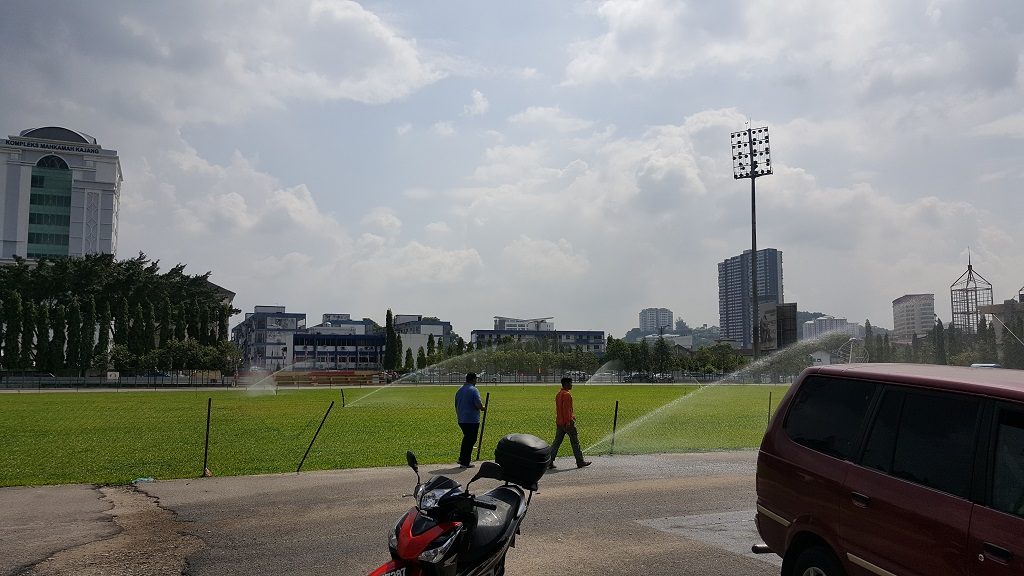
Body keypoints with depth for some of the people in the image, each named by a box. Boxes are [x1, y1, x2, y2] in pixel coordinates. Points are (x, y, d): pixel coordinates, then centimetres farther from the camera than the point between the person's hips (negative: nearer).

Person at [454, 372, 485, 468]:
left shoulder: (459, 391, 12)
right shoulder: (474, 390, -13)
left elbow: (456, 406, 19)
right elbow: (478, 405, -22)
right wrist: (482, 408, 0)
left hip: (461, 420, 8)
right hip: (472, 420, -8)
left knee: (466, 438, 22)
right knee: (471, 440, 2)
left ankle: (461, 459, 25)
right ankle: (465, 462, 4)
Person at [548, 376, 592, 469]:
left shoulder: (558, 394, 15)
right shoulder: (567, 394, -15)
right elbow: (566, 409, -21)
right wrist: (568, 422, -22)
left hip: (559, 422, 9)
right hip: (568, 422, -9)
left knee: (557, 442, 7)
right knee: (575, 442, 2)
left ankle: (549, 462, 2)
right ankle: (580, 462, 10)